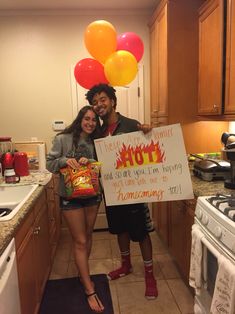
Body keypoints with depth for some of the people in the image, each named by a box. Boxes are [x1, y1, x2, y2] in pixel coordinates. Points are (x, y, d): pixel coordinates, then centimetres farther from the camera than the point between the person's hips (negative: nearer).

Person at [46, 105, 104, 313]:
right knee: (80, 241, 1)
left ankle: (83, 273, 41)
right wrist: (65, 160, -24)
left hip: (92, 195, 4)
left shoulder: (96, 142, 3)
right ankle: (90, 290, 12)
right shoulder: (63, 139, -7)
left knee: (87, 236, 17)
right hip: (70, 197, -4)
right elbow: (50, 164, -5)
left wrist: (90, 162, -18)